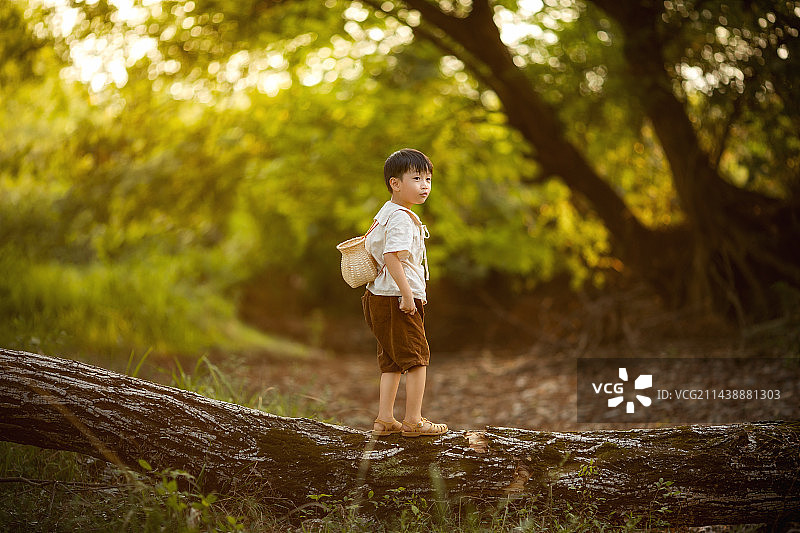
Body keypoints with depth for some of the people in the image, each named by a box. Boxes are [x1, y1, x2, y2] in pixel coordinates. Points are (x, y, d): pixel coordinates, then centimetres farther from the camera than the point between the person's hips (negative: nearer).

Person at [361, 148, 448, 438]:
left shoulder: (385, 213, 14)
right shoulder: (402, 219, -18)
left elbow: (371, 247, 22)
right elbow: (392, 257, -27)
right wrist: (407, 293, -26)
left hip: (379, 296, 10)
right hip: (398, 298, -10)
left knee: (391, 360, 15)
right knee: (417, 358, 1)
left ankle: (384, 419, 17)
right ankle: (413, 421, 6)